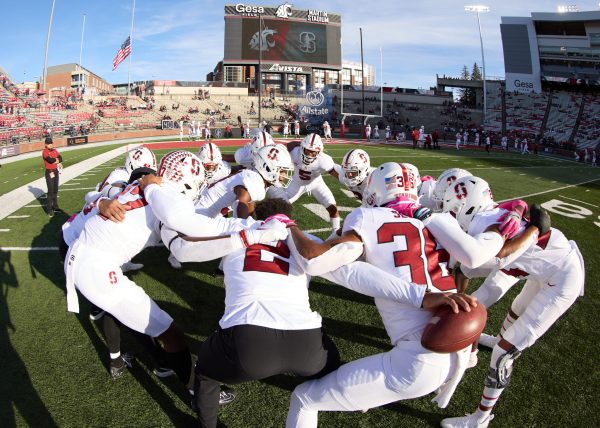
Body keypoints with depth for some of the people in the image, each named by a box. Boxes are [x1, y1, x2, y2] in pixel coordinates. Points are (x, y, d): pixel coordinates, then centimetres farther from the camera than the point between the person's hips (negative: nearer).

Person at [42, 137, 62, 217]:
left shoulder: (55, 150, 11)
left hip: (56, 171, 7)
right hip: (49, 172, -7)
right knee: (50, 191, -8)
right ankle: (49, 209, -5)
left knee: (55, 189, 15)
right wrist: (57, 160, -6)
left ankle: (55, 206, 28)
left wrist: (56, 161, -16)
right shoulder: (44, 152, -10)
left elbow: (60, 158, 2)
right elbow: (50, 160, -23)